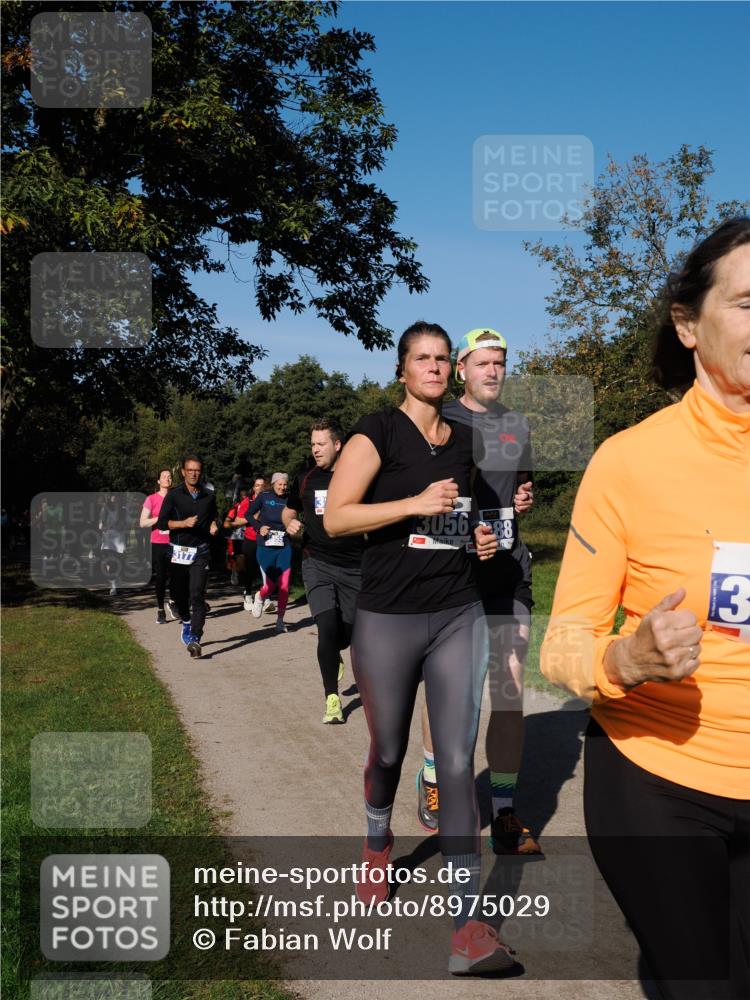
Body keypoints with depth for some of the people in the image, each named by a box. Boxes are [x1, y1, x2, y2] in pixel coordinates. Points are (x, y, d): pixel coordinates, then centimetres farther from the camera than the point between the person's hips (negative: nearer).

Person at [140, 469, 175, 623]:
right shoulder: (151, 499, 2)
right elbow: (143, 523, -3)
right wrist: (160, 518, -14)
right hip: (158, 544, -1)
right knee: (160, 577, 3)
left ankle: (172, 603, 15)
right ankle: (160, 610, 15)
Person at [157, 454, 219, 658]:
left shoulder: (209, 496, 8)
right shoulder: (174, 495, 1)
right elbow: (162, 522, -3)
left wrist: (214, 525, 2)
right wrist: (183, 523, -17)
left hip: (201, 552, 0)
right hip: (179, 551, 1)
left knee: (197, 595, -13)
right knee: (178, 593, 12)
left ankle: (195, 638, -20)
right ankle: (186, 622, 41)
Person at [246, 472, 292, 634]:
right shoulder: (264, 497, 0)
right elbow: (248, 514, 7)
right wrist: (259, 527, -6)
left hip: (284, 548, 2)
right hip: (266, 547, -2)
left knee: (284, 586, -4)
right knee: (270, 586, -3)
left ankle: (280, 620, 11)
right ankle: (259, 598, 34)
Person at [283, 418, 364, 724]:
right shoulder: (306, 479, 6)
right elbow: (288, 511, 20)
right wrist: (290, 523, -2)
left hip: (354, 566, 0)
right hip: (317, 563, 0)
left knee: (348, 632, 8)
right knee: (328, 626, -15)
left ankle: (333, 656, 46)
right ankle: (332, 698, -1)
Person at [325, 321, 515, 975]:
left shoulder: (465, 440, 11)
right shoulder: (378, 432, -5)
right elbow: (335, 518, -13)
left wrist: (483, 535, 6)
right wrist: (416, 503, -20)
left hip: (459, 617, 3)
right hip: (387, 620, -3)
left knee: (458, 761, -3)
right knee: (388, 751, 14)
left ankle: (469, 925, 1)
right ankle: (378, 842, 46)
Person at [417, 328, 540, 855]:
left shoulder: (519, 425, 16)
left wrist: (525, 499, 5)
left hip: (509, 572, 4)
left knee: (511, 693, 1)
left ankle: (505, 814, 11)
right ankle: (432, 782, 28)